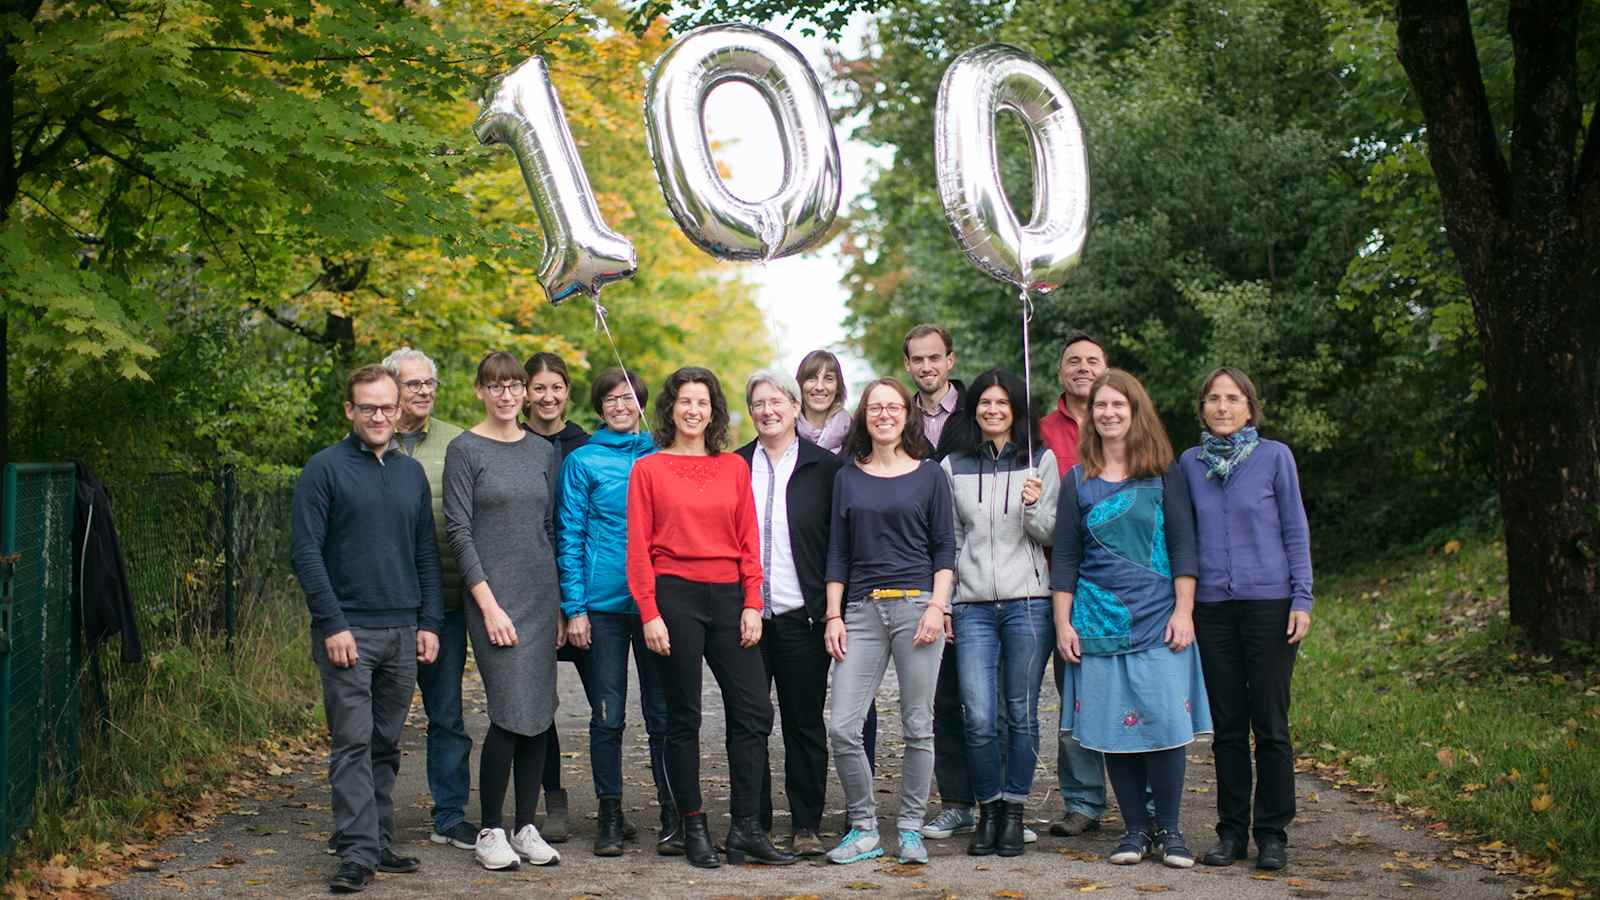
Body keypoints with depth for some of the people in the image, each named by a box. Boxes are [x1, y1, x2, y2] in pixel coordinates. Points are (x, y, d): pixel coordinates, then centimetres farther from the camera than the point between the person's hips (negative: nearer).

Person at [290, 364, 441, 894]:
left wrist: (429, 622, 7)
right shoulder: (325, 469, -4)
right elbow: (304, 551, -8)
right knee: (352, 744, -7)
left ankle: (381, 844, 18)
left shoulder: (412, 473, 13)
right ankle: (358, 854, -6)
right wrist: (332, 624, -14)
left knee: (386, 746, 11)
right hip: (348, 631, -5)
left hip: (403, 632, 5)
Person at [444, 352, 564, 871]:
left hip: (542, 597, 5)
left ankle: (526, 828, 14)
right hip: (493, 598, -5)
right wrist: (488, 604, -14)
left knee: (540, 716, 5)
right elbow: (459, 531, -7)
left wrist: (560, 604, 10)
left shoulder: (543, 453, 12)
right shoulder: (464, 451, -3)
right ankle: (490, 831, 3)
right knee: (511, 714, -10)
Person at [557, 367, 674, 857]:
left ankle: (672, 815, 12)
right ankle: (610, 817, 14)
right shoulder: (582, 462, 2)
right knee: (608, 716, 3)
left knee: (661, 713, 4)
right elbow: (570, 536, 0)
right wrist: (574, 607, -6)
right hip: (603, 605, -1)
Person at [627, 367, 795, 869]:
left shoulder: (735, 468, 11)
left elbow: (749, 542, 9)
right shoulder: (648, 470, 3)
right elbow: (639, 548, -1)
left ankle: (745, 831, 6)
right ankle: (694, 830, 11)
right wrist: (649, 614, -8)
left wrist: (752, 605, 0)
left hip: (727, 596, 3)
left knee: (754, 710, -2)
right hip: (675, 596, -3)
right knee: (684, 716, 2)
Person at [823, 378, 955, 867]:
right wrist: (833, 615, 4)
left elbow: (945, 546, 4)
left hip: (916, 604, -2)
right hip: (862, 610, 2)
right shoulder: (848, 477, 12)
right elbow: (837, 552, 12)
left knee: (918, 726, 1)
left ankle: (910, 829, 13)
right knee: (841, 727, -6)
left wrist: (937, 607, -8)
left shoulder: (929, 474, 6)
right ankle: (864, 829, 8)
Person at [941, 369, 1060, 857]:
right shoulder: (953, 467, 10)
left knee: (1021, 715, 2)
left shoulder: (1041, 460, 5)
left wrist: (1034, 506, -16)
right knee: (979, 719, -5)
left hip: (1027, 602, -1)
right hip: (972, 606, 1)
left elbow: (1052, 535, 3)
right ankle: (988, 812, 11)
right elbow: (948, 541, 13)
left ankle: (1013, 813, 13)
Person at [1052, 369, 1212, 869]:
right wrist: (1062, 622, 2)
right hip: (1099, 619, 2)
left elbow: (1182, 545, 1)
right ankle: (1135, 828, 12)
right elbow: (1064, 557, 8)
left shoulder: (1163, 473, 4)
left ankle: (1169, 829, 7)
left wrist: (1183, 611, -7)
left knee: (1164, 721, -6)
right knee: (1113, 726, 1)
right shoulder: (1077, 480, 7)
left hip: (1158, 617, -1)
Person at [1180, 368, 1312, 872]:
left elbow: (1295, 531, 2)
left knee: (1270, 725, 0)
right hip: (1213, 606, 3)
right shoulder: (1190, 463, 8)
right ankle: (1231, 830, 15)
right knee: (1227, 725, 7)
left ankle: (1272, 834, 8)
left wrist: (1302, 599, -5)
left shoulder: (1274, 457, 0)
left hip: (1268, 603, -3)